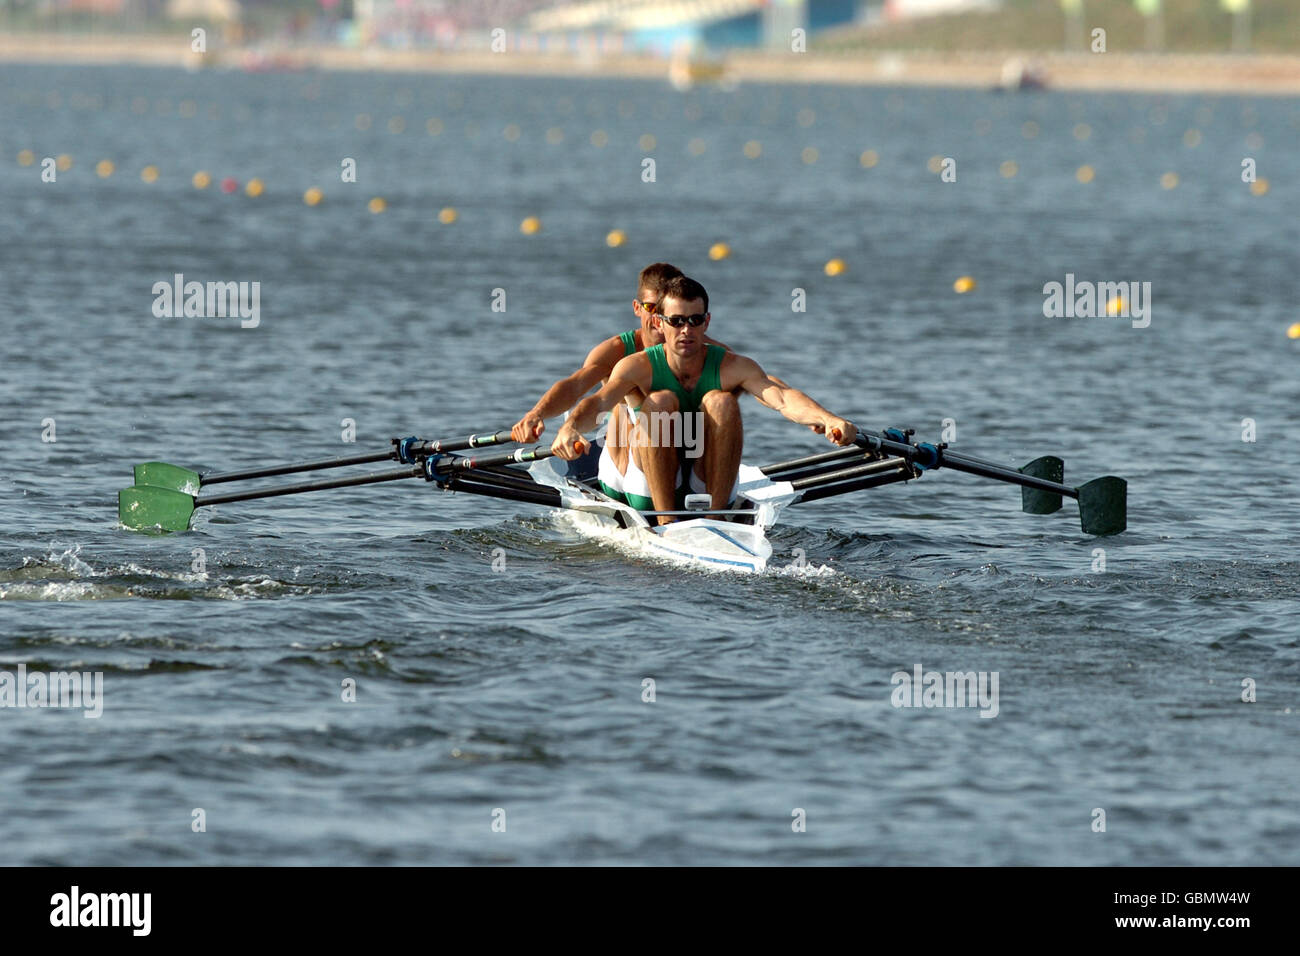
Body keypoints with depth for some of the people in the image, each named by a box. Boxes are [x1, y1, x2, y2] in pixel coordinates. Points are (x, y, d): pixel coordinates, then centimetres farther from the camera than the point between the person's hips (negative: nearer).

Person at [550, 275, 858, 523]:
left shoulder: (732, 368, -8)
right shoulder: (639, 367, -8)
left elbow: (782, 397, -26)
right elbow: (598, 401, -27)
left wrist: (828, 420, -46)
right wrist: (570, 427, -51)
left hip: (710, 488, 0)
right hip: (650, 494, 0)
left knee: (720, 402, -20)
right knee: (660, 401, -22)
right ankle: (666, 522, -25)